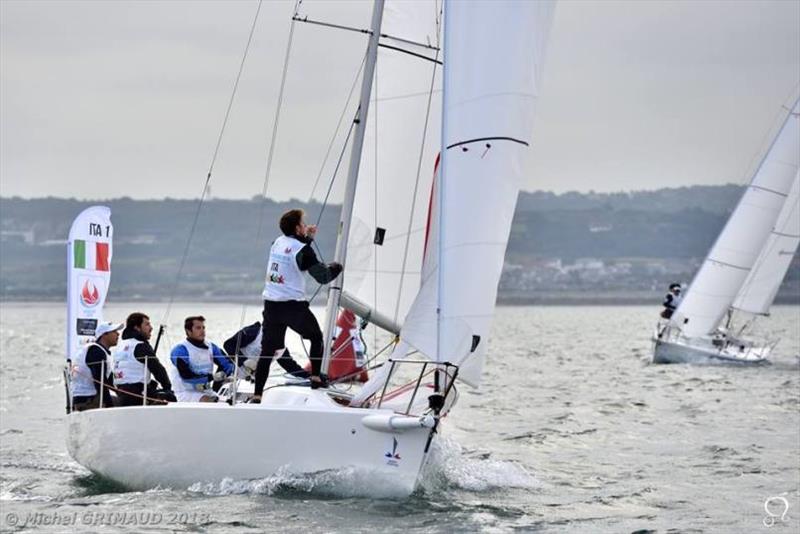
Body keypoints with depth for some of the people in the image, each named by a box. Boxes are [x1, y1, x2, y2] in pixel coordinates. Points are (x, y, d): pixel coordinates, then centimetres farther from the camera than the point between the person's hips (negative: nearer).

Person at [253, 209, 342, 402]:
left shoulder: (278, 242, 10)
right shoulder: (302, 250, -10)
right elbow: (322, 276, -8)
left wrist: (307, 238, 25)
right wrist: (335, 267, 11)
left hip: (271, 305, 5)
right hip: (293, 305, -5)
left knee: (267, 351, 6)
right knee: (316, 337, 19)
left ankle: (257, 395, 0)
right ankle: (316, 378, 13)